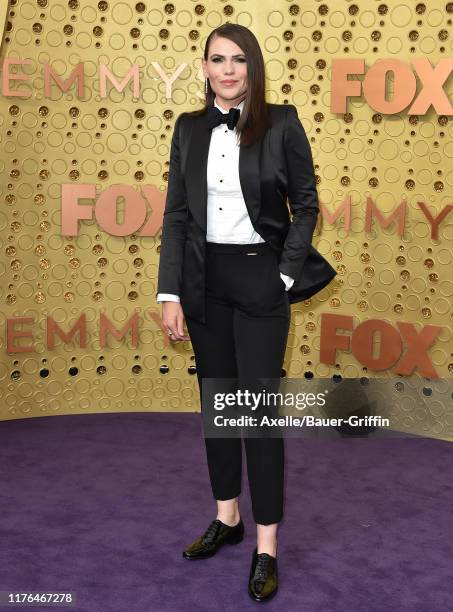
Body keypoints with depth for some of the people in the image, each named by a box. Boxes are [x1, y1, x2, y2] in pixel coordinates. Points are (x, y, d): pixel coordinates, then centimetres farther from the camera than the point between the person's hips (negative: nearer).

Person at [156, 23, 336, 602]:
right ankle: (227, 517, 29)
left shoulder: (281, 122, -3)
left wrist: (288, 273, -7)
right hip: (203, 279, 4)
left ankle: (266, 546, 9)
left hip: (259, 277, -4)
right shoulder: (189, 128, 6)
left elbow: (305, 203, 2)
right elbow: (176, 214, 5)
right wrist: (169, 293, -1)